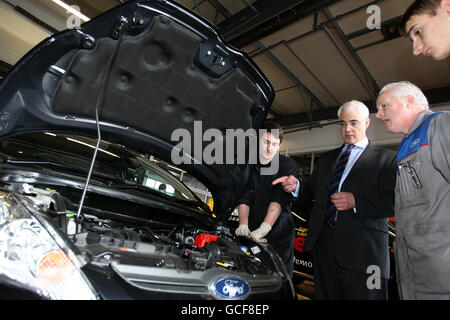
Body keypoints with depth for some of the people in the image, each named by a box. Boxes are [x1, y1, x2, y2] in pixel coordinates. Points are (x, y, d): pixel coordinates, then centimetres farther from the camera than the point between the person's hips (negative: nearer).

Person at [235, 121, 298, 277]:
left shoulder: (289, 165, -2)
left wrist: (264, 228, -25)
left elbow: (280, 199, -15)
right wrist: (243, 225, -15)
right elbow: (244, 198, 0)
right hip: (252, 234, 2)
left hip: (279, 236, -2)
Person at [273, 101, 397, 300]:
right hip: (323, 243, 5)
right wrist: (296, 185, -5)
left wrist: (356, 202, -20)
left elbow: (394, 203, -9)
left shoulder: (386, 159, 1)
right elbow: (312, 190, 15)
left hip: (363, 249, -4)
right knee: (324, 295, 17)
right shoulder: (327, 158, 18)